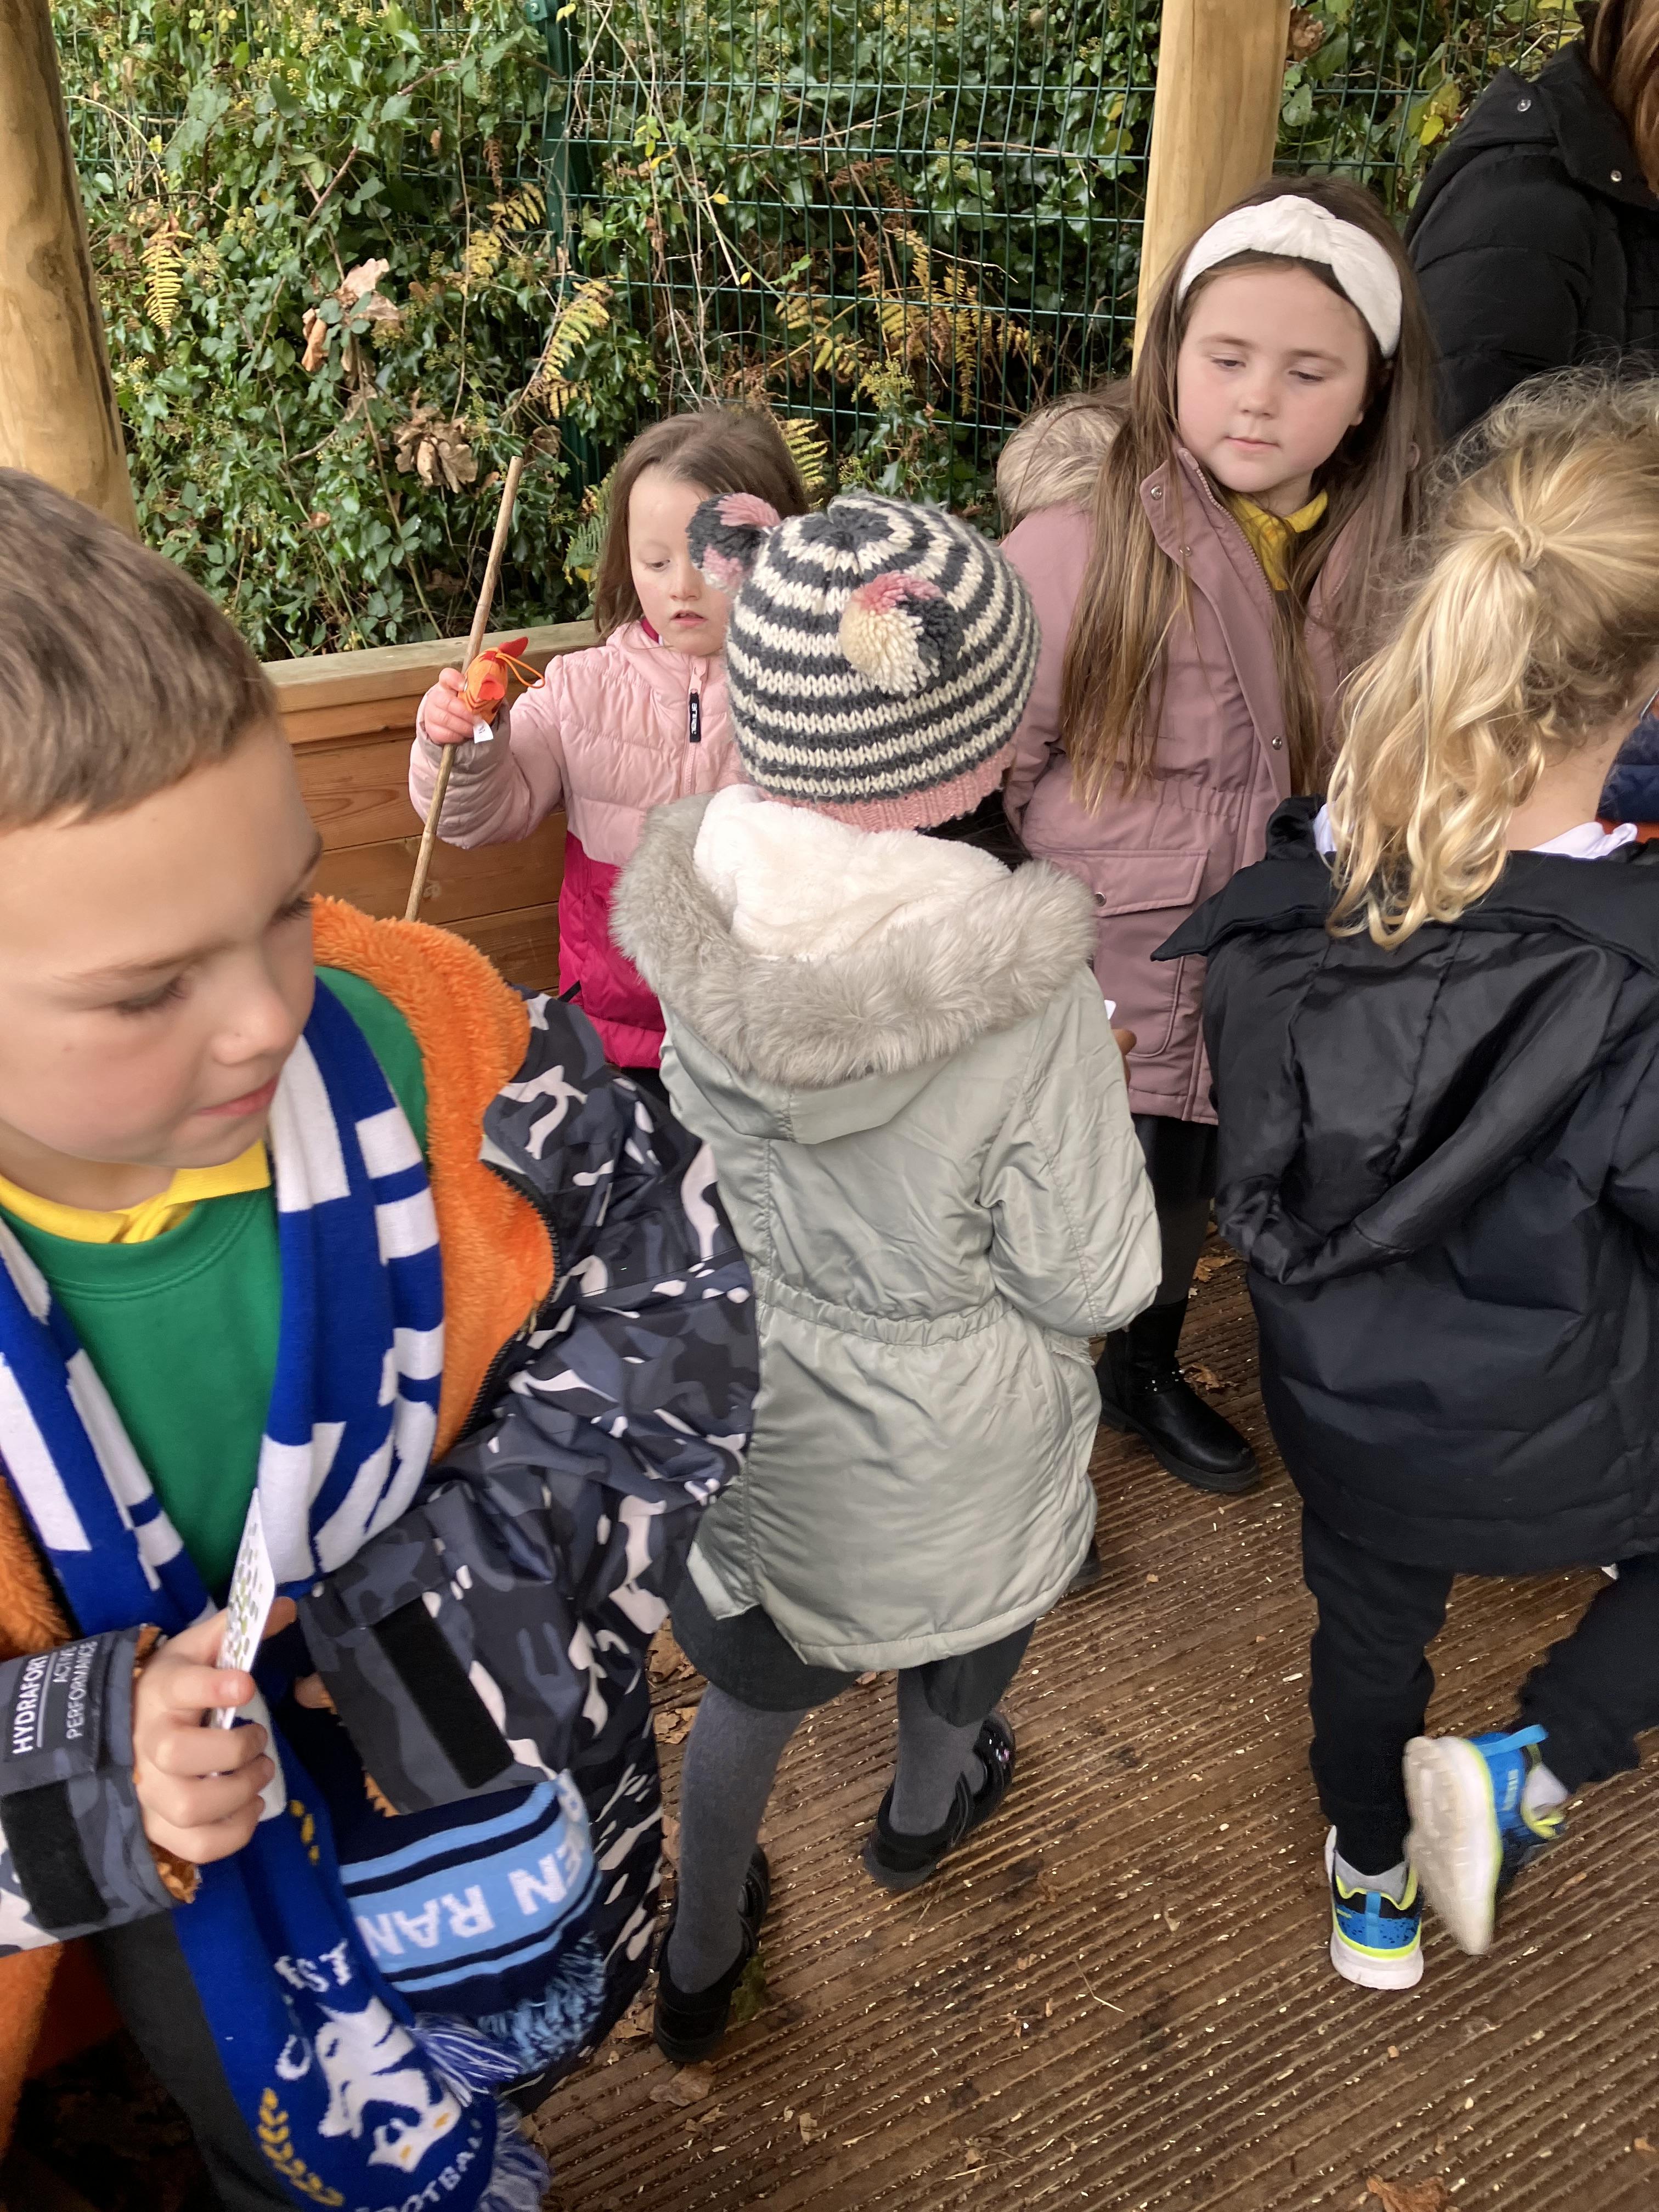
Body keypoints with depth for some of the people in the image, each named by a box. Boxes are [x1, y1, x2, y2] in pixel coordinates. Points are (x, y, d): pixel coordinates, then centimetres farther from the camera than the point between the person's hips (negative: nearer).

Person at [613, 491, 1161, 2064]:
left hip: (736, 1398, 2)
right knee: (954, 1644, 34)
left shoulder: (690, 904, -22)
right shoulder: (1032, 999, -34)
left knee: (751, 1675, 30)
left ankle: (697, 1959, 52)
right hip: (944, 1452, -2)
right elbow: (1089, 1283, -20)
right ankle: (923, 1815, 67)